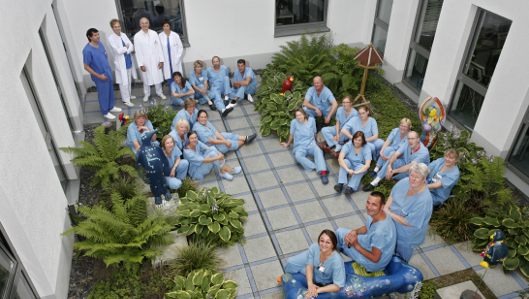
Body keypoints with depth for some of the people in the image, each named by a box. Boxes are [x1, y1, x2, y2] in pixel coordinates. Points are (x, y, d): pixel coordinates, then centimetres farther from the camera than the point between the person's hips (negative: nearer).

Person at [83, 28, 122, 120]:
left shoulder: (100, 44, -2)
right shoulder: (87, 50, -25)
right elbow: (86, 67, -20)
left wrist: (108, 69, 10)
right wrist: (99, 76, -18)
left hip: (108, 73, 7)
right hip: (100, 77, -7)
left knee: (110, 91, 22)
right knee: (103, 95, 8)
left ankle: (111, 107, 43)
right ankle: (105, 112, 27)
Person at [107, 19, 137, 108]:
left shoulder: (123, 35, 6)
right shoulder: (111, 38, -12)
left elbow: (132, 47, 2)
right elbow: (117, 51, -20)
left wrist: (126, 51, -17)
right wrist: (126, 48, -6)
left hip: (129, 61, 6)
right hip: (121, 63, -6)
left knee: (129, 81, 18)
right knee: (124, 83, -3)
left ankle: (128, 95, 37)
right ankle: (126, 100, 7)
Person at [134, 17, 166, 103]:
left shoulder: (154, 34, 0)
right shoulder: (137, 36, -4)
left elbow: (159, 47, 2)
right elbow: (138, 51, -4)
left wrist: (161, 60, -2)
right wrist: (141, 64, -6)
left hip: (155, 60, 1)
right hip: (145, 62, -1)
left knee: (158, 76, 8)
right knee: (146, 79, 8)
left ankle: (159, 92, 27)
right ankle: (147, 94, 26)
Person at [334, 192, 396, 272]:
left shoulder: (380, 232, -41)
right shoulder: (374, 214, -15)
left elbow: (375, 259, -30)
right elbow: (367, 228, 7)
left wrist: (356, 245, -24)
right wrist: (354, 232, -12)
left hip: (374, 264, -8)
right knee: (340, 232, 10)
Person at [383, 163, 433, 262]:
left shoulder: (424, 200, -38)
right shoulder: (405, 181, -18)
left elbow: (409, 223, -33)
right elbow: (392, 195, 0)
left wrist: (389, 213, -28)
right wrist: (386, 208, -15)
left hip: (407, 234, -5)